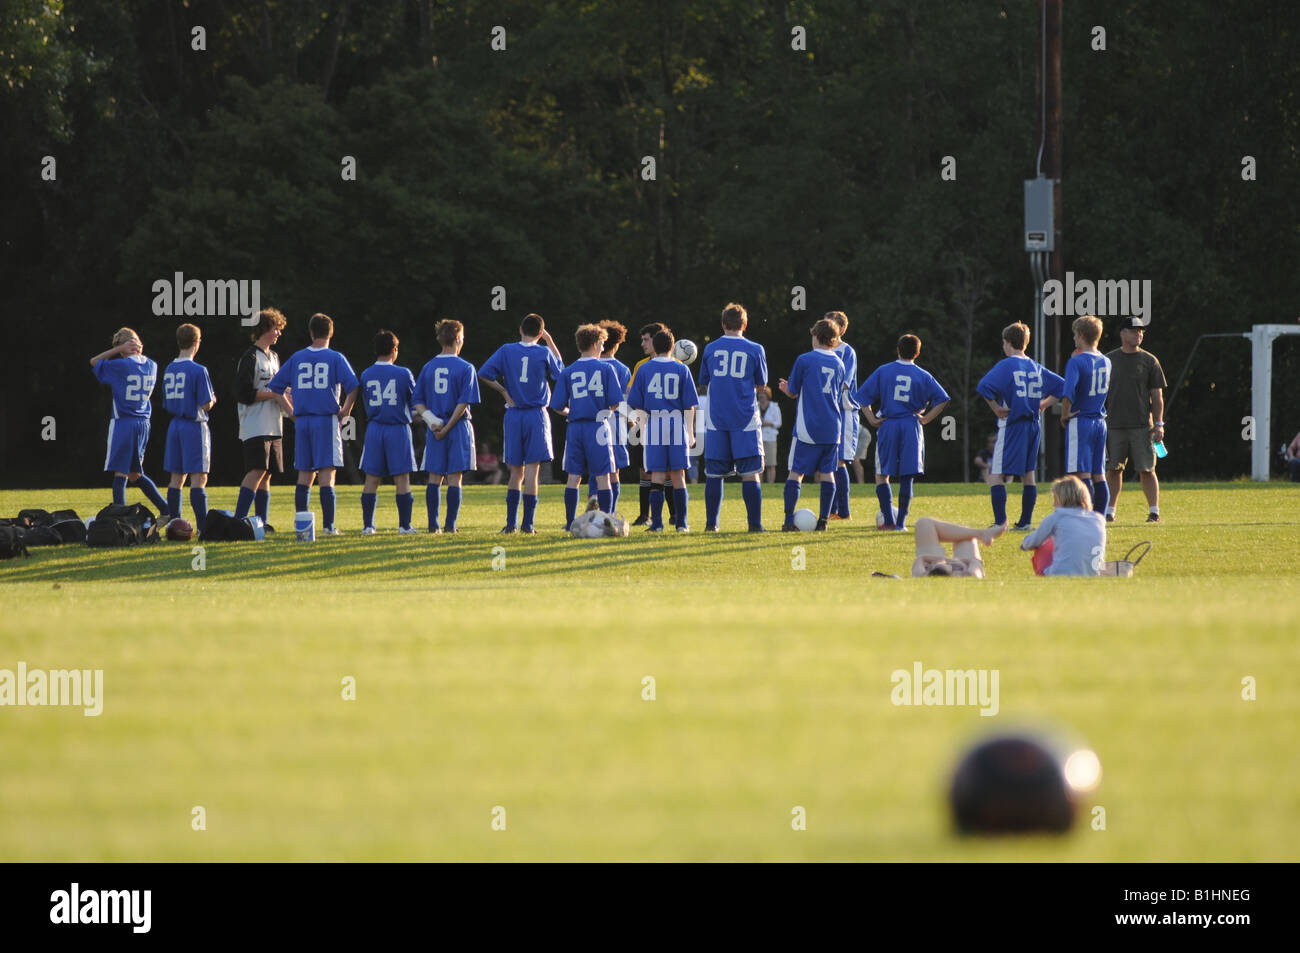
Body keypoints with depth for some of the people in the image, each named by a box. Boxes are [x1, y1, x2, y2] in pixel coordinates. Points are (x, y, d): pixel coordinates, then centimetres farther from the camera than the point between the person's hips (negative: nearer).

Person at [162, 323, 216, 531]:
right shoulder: (198, 371, -12)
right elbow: (206, 404, -13)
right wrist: (213, 400, 8)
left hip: (175, 426, 6)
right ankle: (202, 527, -10)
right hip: (194, 426, -6)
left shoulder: (169, 370, 8)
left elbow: (167, 404, 13)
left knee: (177, 478, 11)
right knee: (198, 478, -7)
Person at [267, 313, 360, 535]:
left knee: (304, 475, 8)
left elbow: (275, 387, 10)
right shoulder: (335, 358, -3)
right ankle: (328, 525, -8)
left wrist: (292, 412, 14)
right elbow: (352, 386, -15)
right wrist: (345, 410, -2)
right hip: (327, 420, -3)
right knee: (327, 475, -4)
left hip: (302, 422, 3)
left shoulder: (297, 358, 8)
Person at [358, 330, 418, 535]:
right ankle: (404, 525, 0)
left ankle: (367, 525, 3)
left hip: (374, 429, 2)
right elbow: (415, 399, 5)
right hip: (398, 428, -2)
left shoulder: (366, 375, 3)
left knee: (371, 478, 4)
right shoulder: (403, 374, -5)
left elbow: (366, 403, 11)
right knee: (401, 478, 1)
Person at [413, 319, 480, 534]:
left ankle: (433, 524, 4)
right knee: (455, 478, -1)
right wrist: (448, 427, -11)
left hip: (435, 429, 3)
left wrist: (431, 420, -5)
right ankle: (450, 525, -4)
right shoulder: (465, 368, -5)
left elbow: (417, 401, 4)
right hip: (458, 428, -3)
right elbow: (464, 403, -13)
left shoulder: (428, 367, 8)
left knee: (435, 478, 7)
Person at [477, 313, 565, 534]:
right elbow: (560, 371, 15)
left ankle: (511, 523, 6)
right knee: (532, 471, -2)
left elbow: (484, 374, -5)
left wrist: (504, 392, 4)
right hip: (537, 416, -2)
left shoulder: (506, 351, 0)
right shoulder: (544, 353, -3)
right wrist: (550, 343, 19)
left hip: (514, 415, 2)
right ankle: (527, 524, -6)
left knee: (516, 472, 10)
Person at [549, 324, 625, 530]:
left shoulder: (568, 372, 4)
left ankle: (570, 523, 5)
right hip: (598, 426, -2)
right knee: (602, 477, 1)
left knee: (573, 477, 6)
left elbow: (557, 406, 1)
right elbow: (616, 402, -5)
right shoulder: (606, 369, -2)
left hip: (576, 427, 2)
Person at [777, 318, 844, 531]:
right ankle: (823, 520, 4)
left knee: (796, 472, -1)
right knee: (827, 473, 8)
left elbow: (793, 392, 1)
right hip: (832, 429, 4)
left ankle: (789, 520, -7)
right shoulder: (839, 364, 11)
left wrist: (786, 388, 26)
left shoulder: (804, 360, -5)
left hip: (808, 428, -4)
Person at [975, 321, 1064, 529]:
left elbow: (984, 387, -22)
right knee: (1029, 475, 12)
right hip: (1034, 425, 6)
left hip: (1012, 425, -6)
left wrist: (996, 408, -13)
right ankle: (1025, 522, 13)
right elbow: (1061, 386, 17)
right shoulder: (1036, 367, 10)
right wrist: (1043, 404, 15)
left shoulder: (1006, 366, -8)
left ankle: (1000, 522, -13)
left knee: (996, 476, -4)